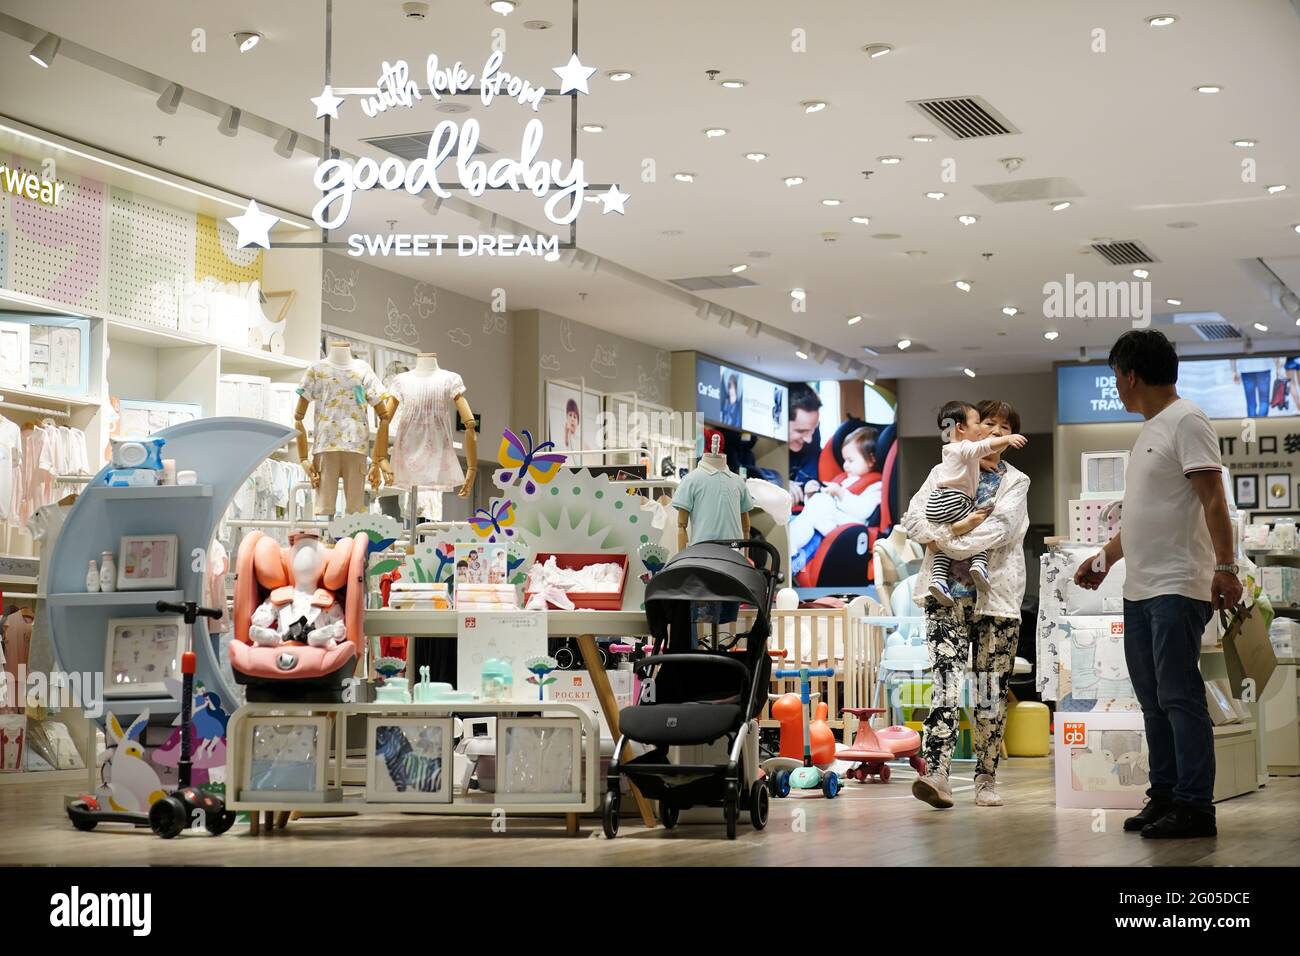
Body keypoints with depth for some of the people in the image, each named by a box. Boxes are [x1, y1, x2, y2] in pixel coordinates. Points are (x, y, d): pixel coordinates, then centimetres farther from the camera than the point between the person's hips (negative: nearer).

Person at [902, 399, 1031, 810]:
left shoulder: (1016, 483, 13)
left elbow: (1001, 527, -6)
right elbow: (913, 518, 2)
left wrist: (949, 538, -12)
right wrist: (961, 526, -13)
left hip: (997, 595, 1)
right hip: (950, 592, -1)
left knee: (992, 688, 2)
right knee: (947, 676, -16)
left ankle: (986, 777, 12)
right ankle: (936, 771, -25)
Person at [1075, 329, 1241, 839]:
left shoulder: (1186, 422, -10)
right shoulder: (1149, 430, 19)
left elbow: (1213, 500, -18)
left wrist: (1225, 566, -25)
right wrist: (1104, 558, 32)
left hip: (1177, 588, -10)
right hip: (1139, 588, 10)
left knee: (1179, 697, -9)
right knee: (1153, 700, 12)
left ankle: (1194, 806, -6)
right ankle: (1164, 797, 18)